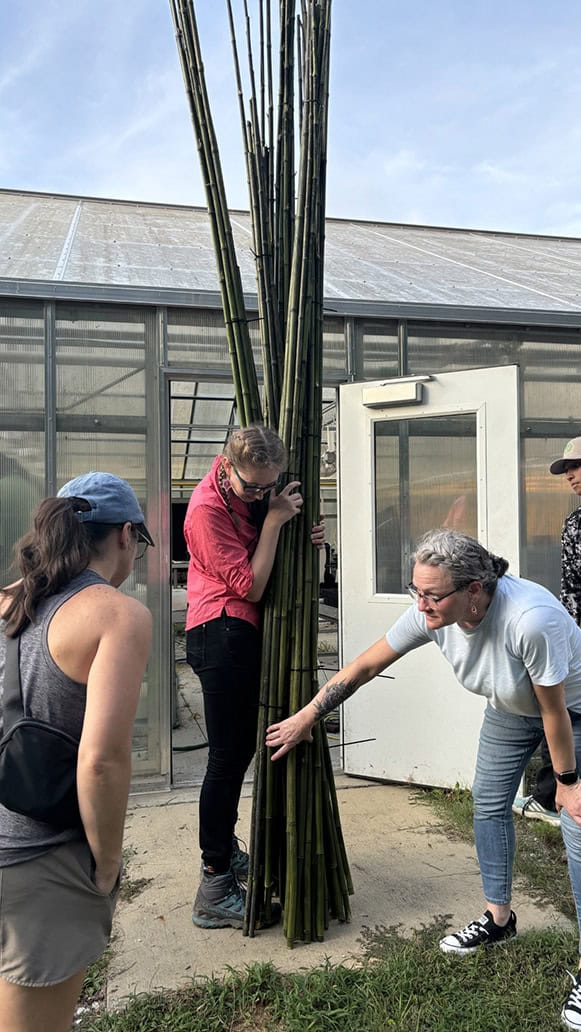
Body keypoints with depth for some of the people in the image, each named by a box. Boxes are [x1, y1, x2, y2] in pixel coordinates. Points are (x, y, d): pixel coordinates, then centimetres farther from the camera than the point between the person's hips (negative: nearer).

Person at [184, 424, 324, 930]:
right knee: (228, 756, -7)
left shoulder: (257, 493, 5)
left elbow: (275, 564, 17)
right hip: (221, 636, -9)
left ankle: (225, 850, 37)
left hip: (242, 635, 9)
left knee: (242, 747, 19)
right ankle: (215, 891, 4)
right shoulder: (208, 507, -20)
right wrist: (274, 519, -20)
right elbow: (250, 584, -20)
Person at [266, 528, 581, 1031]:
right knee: (489, 803, 13)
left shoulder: (530, 619, -44)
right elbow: (364, 667, -16)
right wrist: (305, 718, -11)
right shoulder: (432, 614, -27)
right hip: (509, 710, 6)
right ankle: (499, 918, 35)